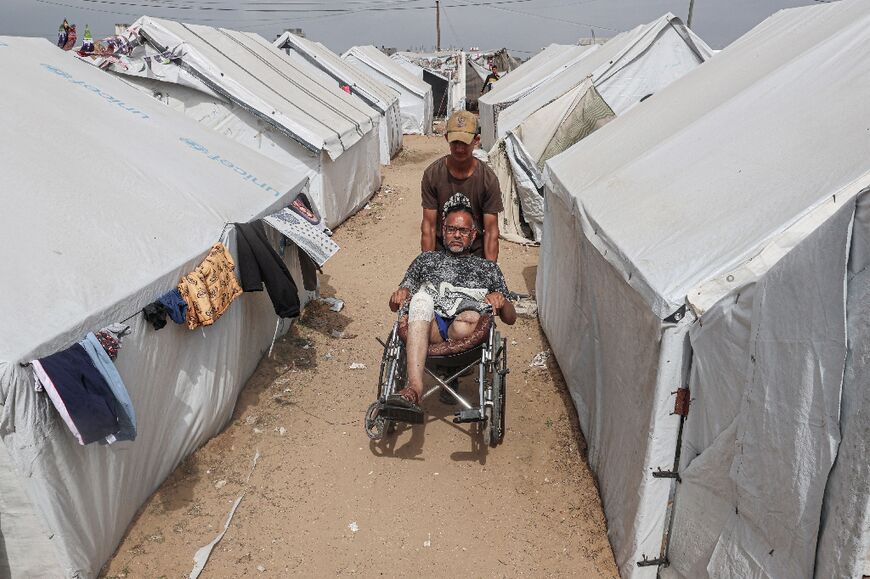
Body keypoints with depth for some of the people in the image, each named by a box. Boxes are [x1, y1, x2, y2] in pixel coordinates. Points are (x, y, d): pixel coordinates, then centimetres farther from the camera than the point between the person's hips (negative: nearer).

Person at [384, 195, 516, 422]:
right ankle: (415, 389, -48)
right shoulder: (427, 259, 32)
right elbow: (395, 305, 25)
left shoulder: (488, 267, 30)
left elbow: (511, 318, 23)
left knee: (467, 322, -39)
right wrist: (400, 293, 1)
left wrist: (501, 300, 0)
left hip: (467, 334, -1)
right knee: (422, 297, -35)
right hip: (427, 326, 1)